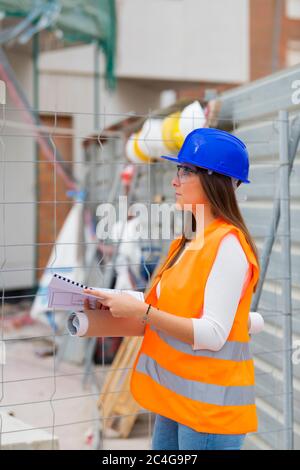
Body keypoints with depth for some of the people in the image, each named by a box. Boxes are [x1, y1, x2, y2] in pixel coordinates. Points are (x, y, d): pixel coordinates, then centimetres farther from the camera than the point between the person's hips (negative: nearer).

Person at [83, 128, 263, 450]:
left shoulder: (229, 245, -16)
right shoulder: (186, 243, 11)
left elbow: (213, 335, -21)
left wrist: (142, 312, -23)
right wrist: (119, 306, 1)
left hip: (209, 402, -8)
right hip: (174, 395, 8)